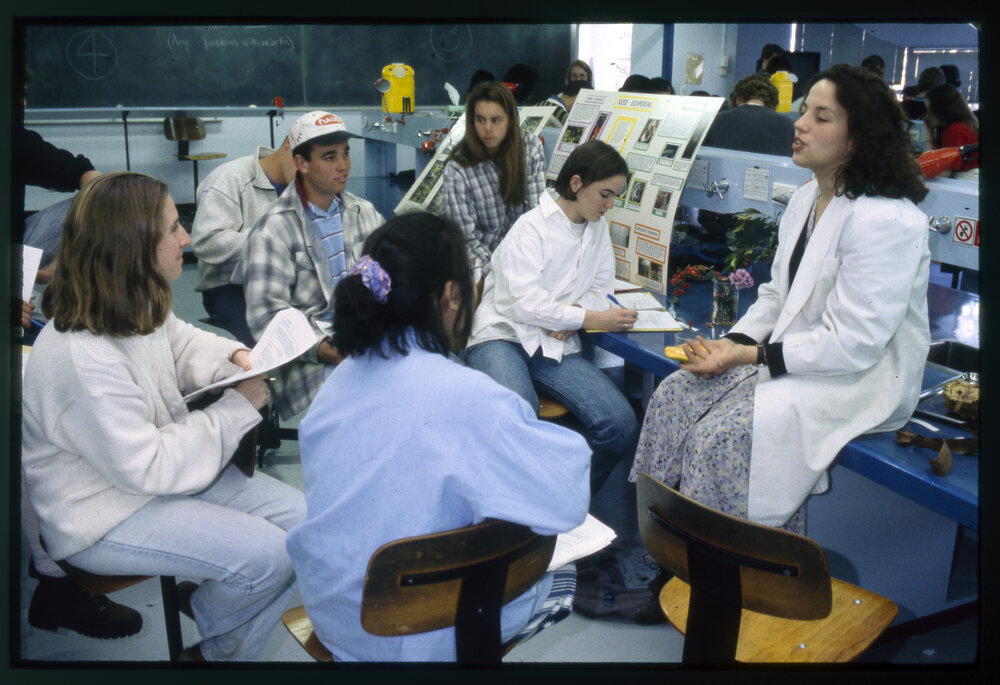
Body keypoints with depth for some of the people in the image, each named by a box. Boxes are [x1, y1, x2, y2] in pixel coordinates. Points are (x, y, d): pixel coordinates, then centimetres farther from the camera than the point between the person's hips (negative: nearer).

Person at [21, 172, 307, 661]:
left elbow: (181, 344, 19)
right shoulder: (79, 359, -32)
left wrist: (232, 357, -3)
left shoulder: (137, 308, -3)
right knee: (269, 554, -19)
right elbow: (149, 467, -28)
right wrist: (237, 408, -22)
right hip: (103, 518, -9)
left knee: (297, 514, -1)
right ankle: (207, 615, 18)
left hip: (157, 469, 9)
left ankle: (226, 653, 16)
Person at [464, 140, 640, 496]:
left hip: (557, 345, 6)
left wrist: (572, 316, -7)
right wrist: (592, 318, -16)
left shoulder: (598, 228, 14)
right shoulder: (531, 228, -7)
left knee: (622, 426, -17)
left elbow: (600, 289, 16)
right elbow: (525, 303, -17)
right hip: (504, 335, -6)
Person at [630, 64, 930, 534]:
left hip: (862, 380, -9)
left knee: (722, 432, -25)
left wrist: (752, 356, -22)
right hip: (792, 352, 9)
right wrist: (734, 342, -4)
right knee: (674, 395, -7)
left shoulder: (886, 221, -21)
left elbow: (853, 345, -24)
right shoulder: (806, 199, 9)